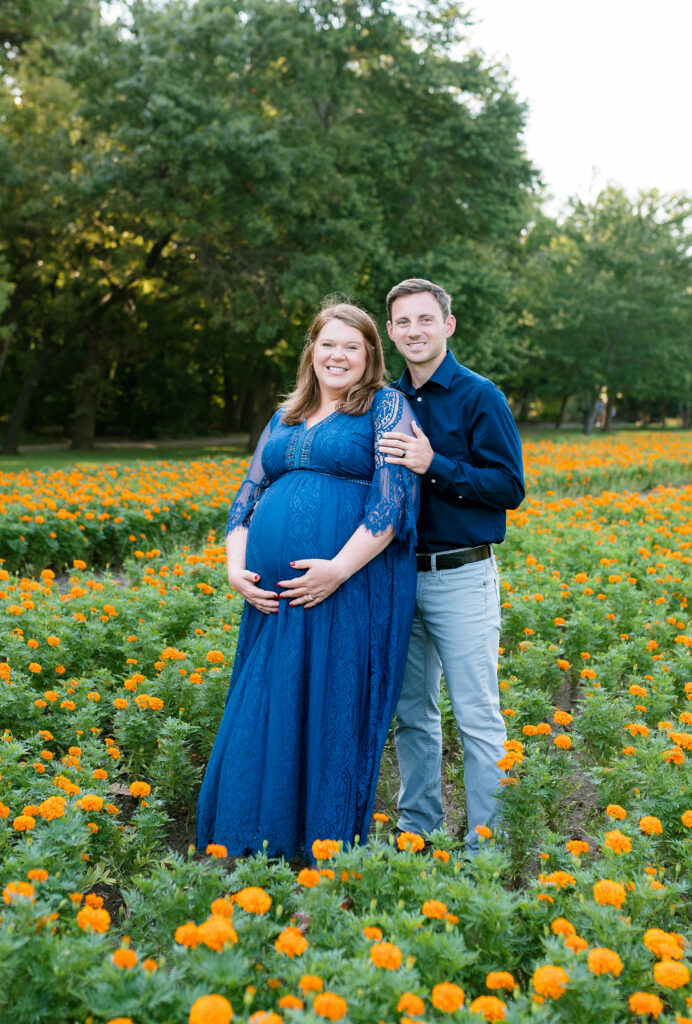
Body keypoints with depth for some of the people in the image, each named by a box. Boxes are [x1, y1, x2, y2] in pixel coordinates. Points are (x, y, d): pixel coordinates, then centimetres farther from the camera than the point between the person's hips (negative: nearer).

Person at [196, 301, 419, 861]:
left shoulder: (387, 407, 2)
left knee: (334, 721, 1)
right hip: (275, 600, 6)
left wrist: (339, 568, -20)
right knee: (261, 721, 9)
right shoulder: (284, 418, 20)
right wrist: (236, 568, 0)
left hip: (351, 597, -6)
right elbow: (246, 499, 17)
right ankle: (255, 858, 24)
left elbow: (395, 497, -10)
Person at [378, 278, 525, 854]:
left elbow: (510, 487, -11)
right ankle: (416, 828, 28)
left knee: (477, 717, -1)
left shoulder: (479, 396, -5)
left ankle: (486, 847, 11)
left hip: (461, 577, -5)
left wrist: (434, 466, -20)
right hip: (399, 574, 6)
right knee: (411, 712, 14)